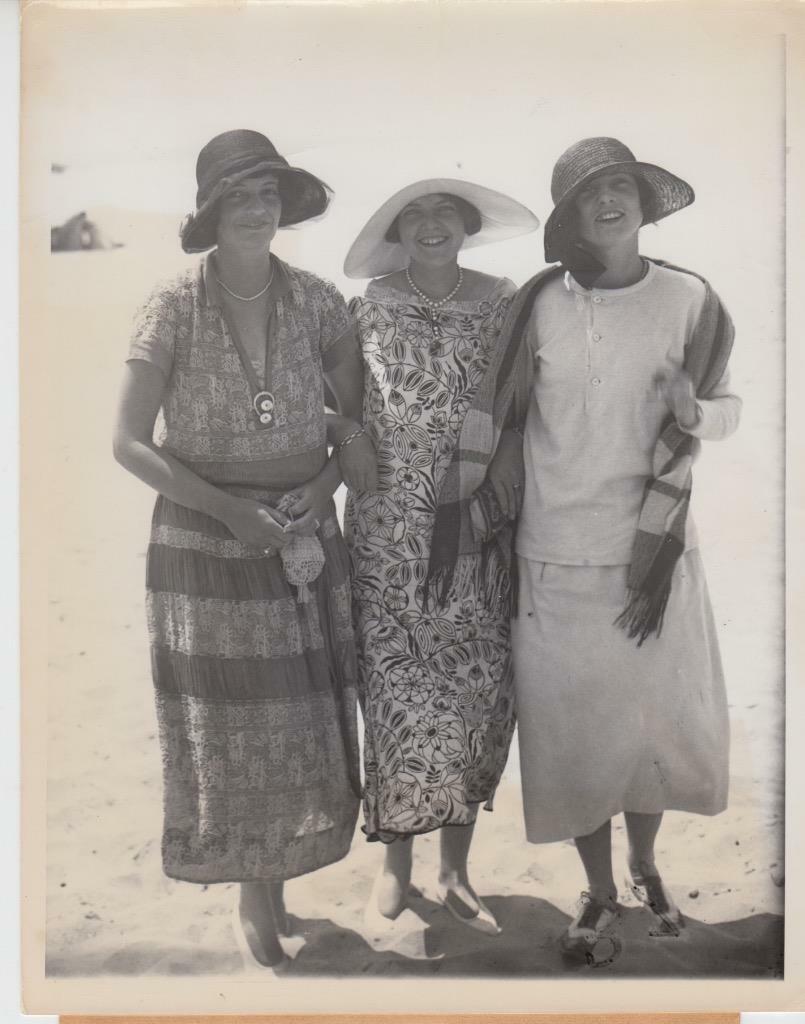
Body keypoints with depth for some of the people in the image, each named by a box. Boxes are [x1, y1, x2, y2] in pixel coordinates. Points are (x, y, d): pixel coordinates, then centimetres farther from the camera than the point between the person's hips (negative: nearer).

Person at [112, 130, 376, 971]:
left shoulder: (317, 302, -2)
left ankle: (272, 891, 32)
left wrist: (321, 483, -11)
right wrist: (231, 510, -18)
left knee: (302, 727, 10)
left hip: (306, 544, 3)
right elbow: (128, 442, -11)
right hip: (206, 546, -3)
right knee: (229, 733, 8)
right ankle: (252, 902, 28)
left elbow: (360, 420, 7)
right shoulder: (173, 309, -10)